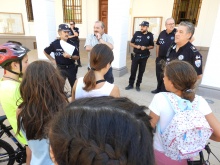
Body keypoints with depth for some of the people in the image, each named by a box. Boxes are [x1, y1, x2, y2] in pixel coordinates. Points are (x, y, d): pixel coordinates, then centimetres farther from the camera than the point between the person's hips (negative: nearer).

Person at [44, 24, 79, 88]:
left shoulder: (72, 43, -8)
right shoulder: (55, 43, -9)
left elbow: (77, 57, -4)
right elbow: (45, 52, 8)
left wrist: (70, 56, -22)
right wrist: (52, 60, 3)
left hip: (71, 68, 1)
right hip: (60, 68, -1)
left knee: (74, 85, 14)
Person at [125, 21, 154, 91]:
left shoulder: (150, 35, -2)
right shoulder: (137, 33, -1)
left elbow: (152, 46, 4)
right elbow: (131, 43, 4)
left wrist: (146, 47, -15)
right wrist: (136, 46, -15)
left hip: (144, 56, 0)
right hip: (136, 55, 0)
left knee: (141, 71, 8)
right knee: (133, 70, 3)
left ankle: (138, 85, 21)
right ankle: (131, 84, 17)